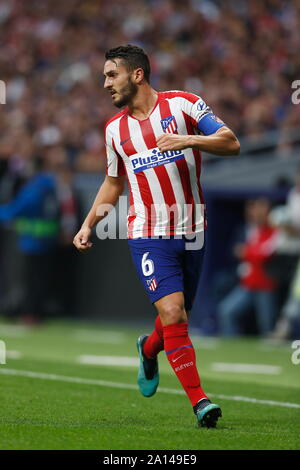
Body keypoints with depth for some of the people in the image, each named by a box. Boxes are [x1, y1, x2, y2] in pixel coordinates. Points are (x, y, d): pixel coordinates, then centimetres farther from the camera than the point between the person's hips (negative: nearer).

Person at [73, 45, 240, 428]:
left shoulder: (181, 104, -2)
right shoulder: (115, 128, 9)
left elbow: (231, 143, -6)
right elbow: (113, 182, 21)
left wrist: (189, 140, -21)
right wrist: (88, 224, 12)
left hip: (191, 232, 0)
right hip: (148, 234, 1)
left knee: (176, 318, 9)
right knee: (173, 314, -16)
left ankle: (149, 349, 44)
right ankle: (199, 399, -11)